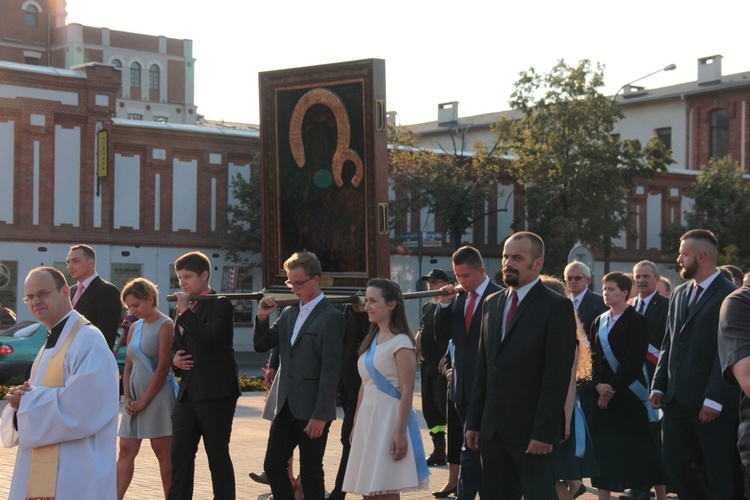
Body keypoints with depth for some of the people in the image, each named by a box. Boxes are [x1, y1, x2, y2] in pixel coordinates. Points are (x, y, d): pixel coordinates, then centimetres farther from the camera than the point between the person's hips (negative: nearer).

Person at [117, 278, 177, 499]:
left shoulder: (165, 325, -8)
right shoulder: (135, 327, 14)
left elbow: (163, 367, -13)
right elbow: (128, 366, 16)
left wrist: (144, 401, -13)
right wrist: (127, 398, 2)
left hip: (158, 395, -7)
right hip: (135, 397, 7)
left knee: (162, 451, -3)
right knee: (126, 451, 3)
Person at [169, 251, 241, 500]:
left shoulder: (220, 304, -7)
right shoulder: (185, 308, 16)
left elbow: (208, 339, -22)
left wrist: (185, 311, -15)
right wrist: (174, 358, 3)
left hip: (215, 393, -7)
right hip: (188, 392, 7)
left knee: (218, 454, 0)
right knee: (180, 454, 7)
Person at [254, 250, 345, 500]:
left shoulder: (331, 317, -11)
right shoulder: (289, 314, 12)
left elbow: (331, 370, -15)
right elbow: (261, 346, 16)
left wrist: (320, 415, -18)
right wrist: (262, 319, -3)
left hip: (312, 411, -7)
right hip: (287, 406, 7)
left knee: (310, 473, 2)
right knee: (272, 465, 8)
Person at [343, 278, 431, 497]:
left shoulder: (400, 343, -11)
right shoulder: (371, 340, 13)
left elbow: (407, 392, -15)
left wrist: (400, 434, -19)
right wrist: (355, 425, 16)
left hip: (389, 419, -8)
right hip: (367, 420, 8)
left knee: (385, 491, -5)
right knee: (368, 491, 9)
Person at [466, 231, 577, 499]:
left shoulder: (557, 307, -7)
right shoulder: (492, 303, 14)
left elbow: (557, 375, -13)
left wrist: (544, 432, -19)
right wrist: (474, 422, 10)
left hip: (531, 431, -6)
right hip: (493, 428, 6)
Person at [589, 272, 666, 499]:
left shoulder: (637, 321, -6)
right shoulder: (599, 323, 12)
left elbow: (635, 360, -13)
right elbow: (594, 358, 9)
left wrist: (613, 387, -15)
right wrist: (598, 385, -8)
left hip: (630, 393, -5)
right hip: (603, 394, 5)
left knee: (641, 444, -1)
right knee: (603, 446, 1)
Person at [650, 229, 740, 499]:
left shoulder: (730, 295, -11)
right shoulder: (679, 293, 13)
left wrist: (714, 399, -21)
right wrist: (658, 386, 8)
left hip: (713, 405, -7)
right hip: (677, 398, 7)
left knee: (717, 472, 3)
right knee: (673, 460, 9)